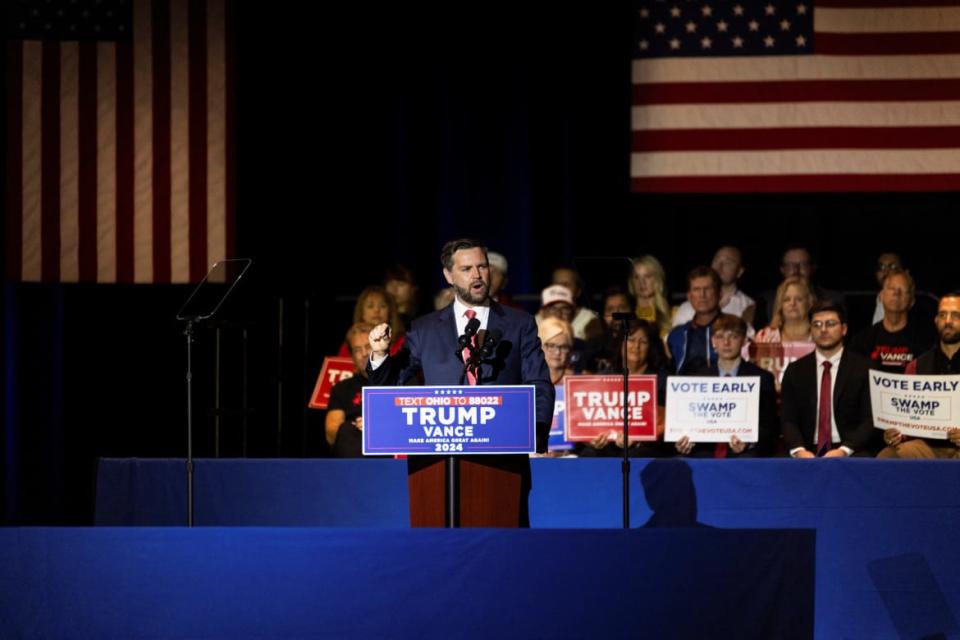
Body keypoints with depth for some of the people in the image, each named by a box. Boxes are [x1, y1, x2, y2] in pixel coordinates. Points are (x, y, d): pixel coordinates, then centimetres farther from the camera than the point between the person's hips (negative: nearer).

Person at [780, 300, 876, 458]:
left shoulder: (864, 368, 6)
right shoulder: (795, 371, 14)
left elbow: (870, 419, -1)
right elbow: (788, 419, 7)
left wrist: (844, 450, -17)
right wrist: (799, 450, -14)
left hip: (852, 452, -2)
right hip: (808, 453, 2)